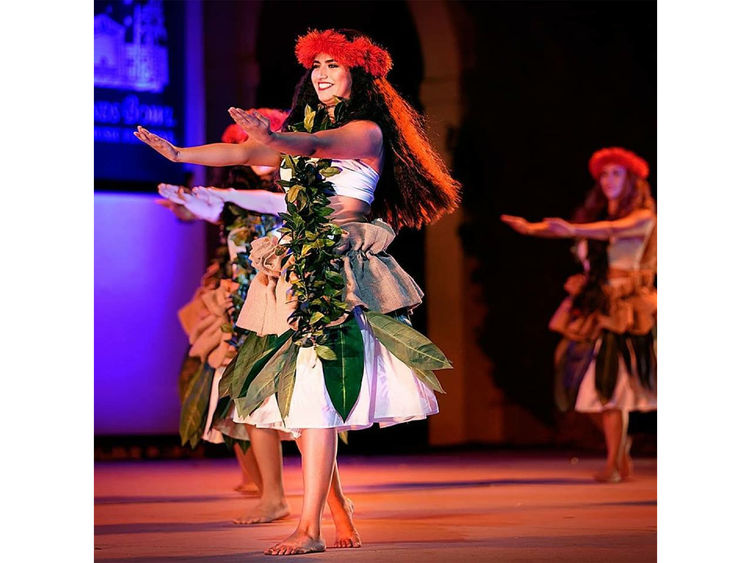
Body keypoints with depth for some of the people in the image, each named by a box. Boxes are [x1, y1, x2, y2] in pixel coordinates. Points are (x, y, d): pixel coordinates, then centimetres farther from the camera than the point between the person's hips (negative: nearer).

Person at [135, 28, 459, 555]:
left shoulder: (367, 131, -1)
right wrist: (180, 153, 4)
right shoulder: (302, 128, 21)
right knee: (301, 387, -2)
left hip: (344, 271, -7)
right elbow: (246, 152, 15)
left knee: (315, 387, -16)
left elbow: (315, 146, -20)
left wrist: (271, 137, -39)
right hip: (300, 268, 7)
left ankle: (310, 528, -21)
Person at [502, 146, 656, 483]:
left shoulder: (643, 217, 0)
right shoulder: (594, 217, 17)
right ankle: (619, 441, 21)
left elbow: (613, 229, -19)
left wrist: (574, 229, -35)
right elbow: (563, 229, 3)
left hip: (623, 310, -5)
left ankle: (614, 463, -8)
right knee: (583, 382, -1)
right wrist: (530, 228, -17)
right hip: (592, 306, 5)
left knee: (609, 380, -13)